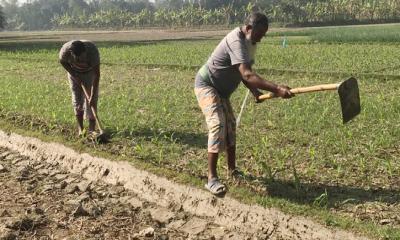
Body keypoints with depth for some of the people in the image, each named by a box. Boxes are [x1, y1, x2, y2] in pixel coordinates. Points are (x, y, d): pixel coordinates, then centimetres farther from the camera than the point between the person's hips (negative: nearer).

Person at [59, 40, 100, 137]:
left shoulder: (93, 50, -39)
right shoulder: (65, 50, -34)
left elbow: (97, 74, -34)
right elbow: (62, 61, -9)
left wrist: (92, 96, -36)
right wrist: (74, 75, -15)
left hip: (90, 72, -1)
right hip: (74, 72, 2)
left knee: (91, 99, -10)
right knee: (77, 99, -3)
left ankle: (92, 129, -6)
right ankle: (80, 128, 3)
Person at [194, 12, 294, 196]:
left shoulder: (250, 42, 2)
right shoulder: (236, 42, -29)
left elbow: (244, 73, 8)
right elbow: (247, 75, -41)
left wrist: (254, 91, -10)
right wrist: (276, 89, -47)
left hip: (221, 90, 10)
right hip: (206, 86, -10)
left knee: (230, 126, 12)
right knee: (218, 125, -21)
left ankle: (232, 170, 25)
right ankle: (212, 179, -20)